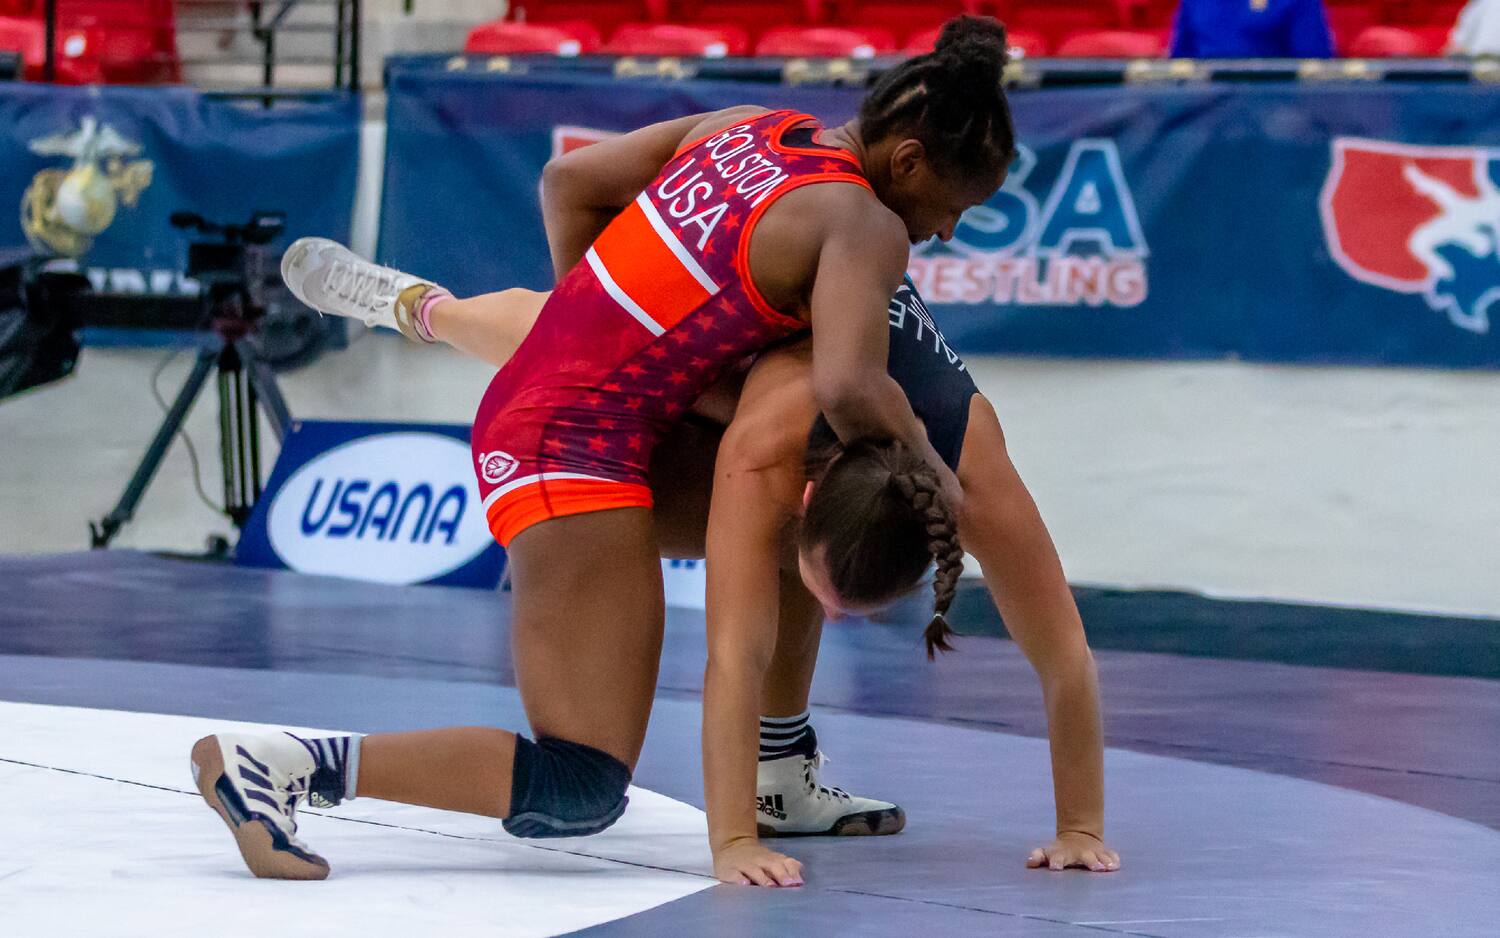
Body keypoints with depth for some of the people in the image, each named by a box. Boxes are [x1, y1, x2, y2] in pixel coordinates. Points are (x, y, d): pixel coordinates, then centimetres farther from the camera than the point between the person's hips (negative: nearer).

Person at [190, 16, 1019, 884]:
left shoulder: (748, 128, 11)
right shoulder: (864, 227, -11)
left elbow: (569, 179, 17)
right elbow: (848, 389, -27)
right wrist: (927, 474, -9)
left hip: (523, 408, 10)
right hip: (582, 446, -10)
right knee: (582, 793, -14)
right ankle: (284, 766, -22)